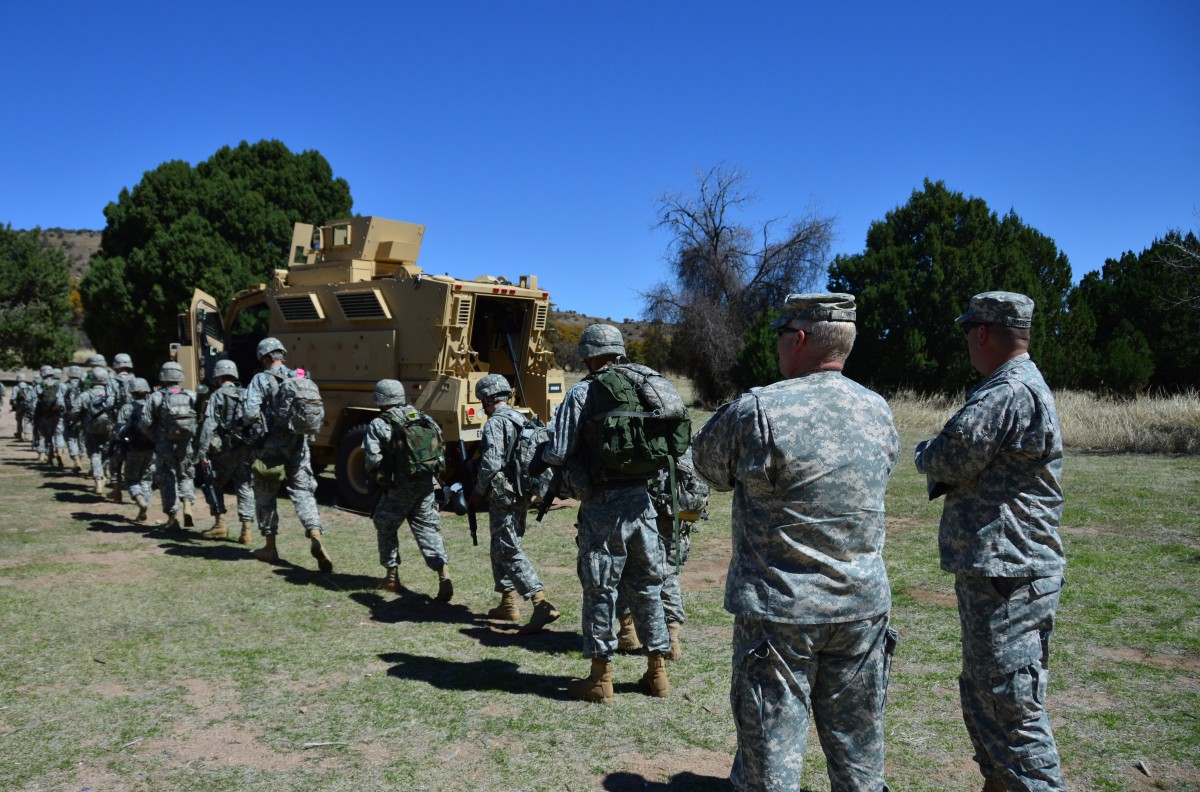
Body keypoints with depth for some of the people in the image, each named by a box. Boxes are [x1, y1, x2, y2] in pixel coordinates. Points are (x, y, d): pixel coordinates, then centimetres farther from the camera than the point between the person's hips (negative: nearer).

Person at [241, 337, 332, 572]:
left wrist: (248, 425, 4)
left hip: (270, 447, -3)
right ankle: (316, 537, -17)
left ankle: (270, 548, 22)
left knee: (266, 497, 12)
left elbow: (250, 412, -16)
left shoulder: (261, 380, -7)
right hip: (298, 446, 3)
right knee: (303, 493, 5)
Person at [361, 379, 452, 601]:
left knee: (386, 527, 17)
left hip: (399, 487, -4)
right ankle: (444, 576, -7)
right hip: (426, 484, 5)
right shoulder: (425, 419, 11)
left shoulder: (379, 425, -6)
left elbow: (372, 459, -13)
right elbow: (441, 449, 11)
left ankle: (391, 576, 26)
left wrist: (376, 477, 7)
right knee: (428, 530, 8)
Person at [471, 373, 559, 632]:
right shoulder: (523, 421, 14)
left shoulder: (495, 423, -13)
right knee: (501, 547, 20)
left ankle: (542, 604, -18)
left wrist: (479, 491, -6)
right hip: (522, 494, 9)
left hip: (503, 497, -9)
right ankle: (508, 603, 26)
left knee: (509, 552, -9)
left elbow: (491, 463, -21)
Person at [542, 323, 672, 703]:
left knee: (600, 589, 5)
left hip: (602, 504, -5)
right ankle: (657, 671, 23)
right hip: (640, 499, 5)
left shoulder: (580, 394, -8)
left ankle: (601, 678, 13)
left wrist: (544, 455, 12)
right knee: (646, 585, 14)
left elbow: (559, 453, -10)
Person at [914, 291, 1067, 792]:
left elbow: (946, 461, -20)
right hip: (999, 568, 11)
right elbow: (973, 466, 15)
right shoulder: (1024, 386, 16)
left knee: (1011, 711, -5)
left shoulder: (1008, 393, -20)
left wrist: (926, 454, 2)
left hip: (1007, 576, -11)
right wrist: (941, 462, -5)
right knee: (982, 696, 22)